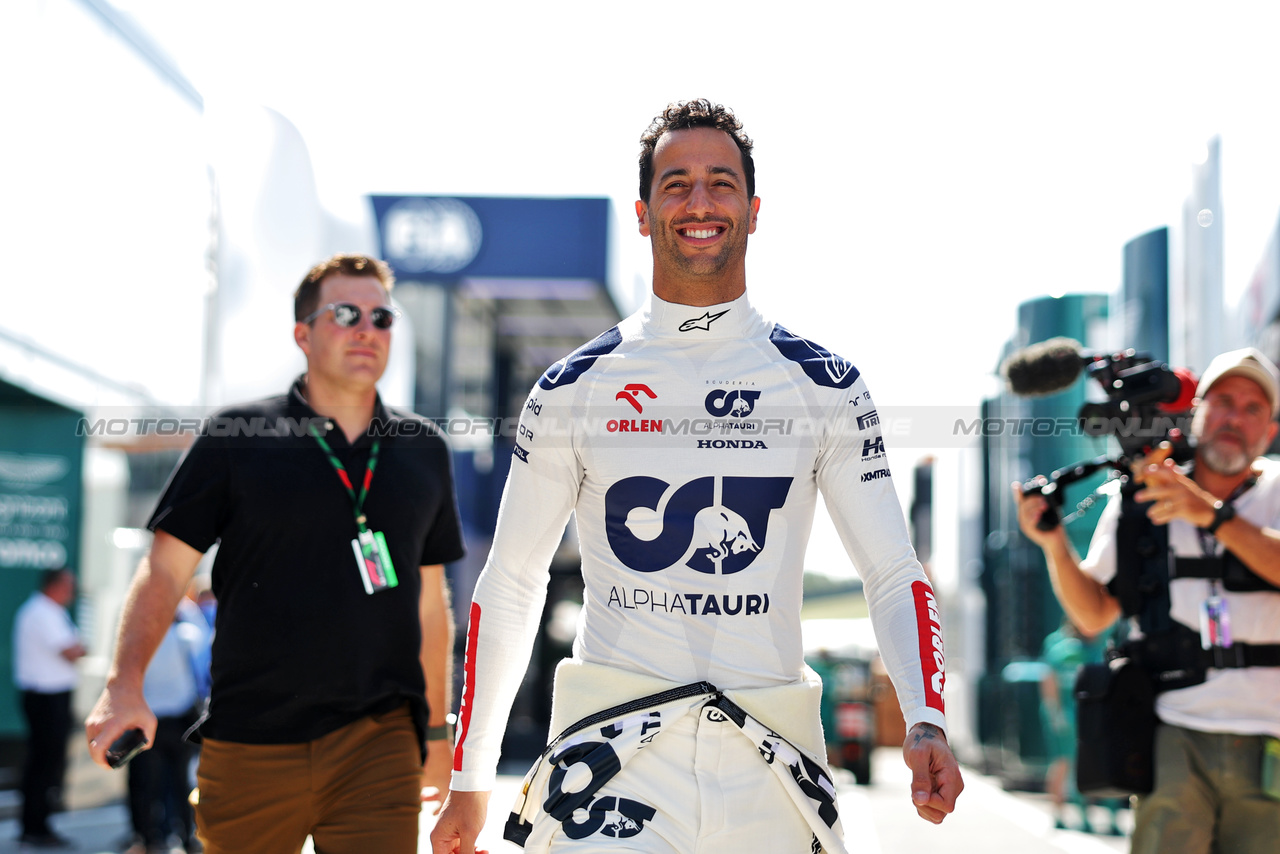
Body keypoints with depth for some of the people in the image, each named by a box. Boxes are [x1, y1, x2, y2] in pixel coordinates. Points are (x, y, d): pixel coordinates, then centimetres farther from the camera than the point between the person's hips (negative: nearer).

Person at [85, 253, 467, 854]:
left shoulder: (424, 450, 12)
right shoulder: (236, 438, 2)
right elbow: (165, 569, 0)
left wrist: (437, 729, 19)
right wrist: (123, 685, -14)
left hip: (379, 740, 2)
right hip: (250, 746, -1)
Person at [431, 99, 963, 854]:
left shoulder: (826, 387, 5)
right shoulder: (576, 387, 3)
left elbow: (894, 574, 5)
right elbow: (510, 585, 9)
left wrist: (927, 722, -12)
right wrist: (470, 778, 9)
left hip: (768, 768, 2)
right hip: (616, 758, -1)